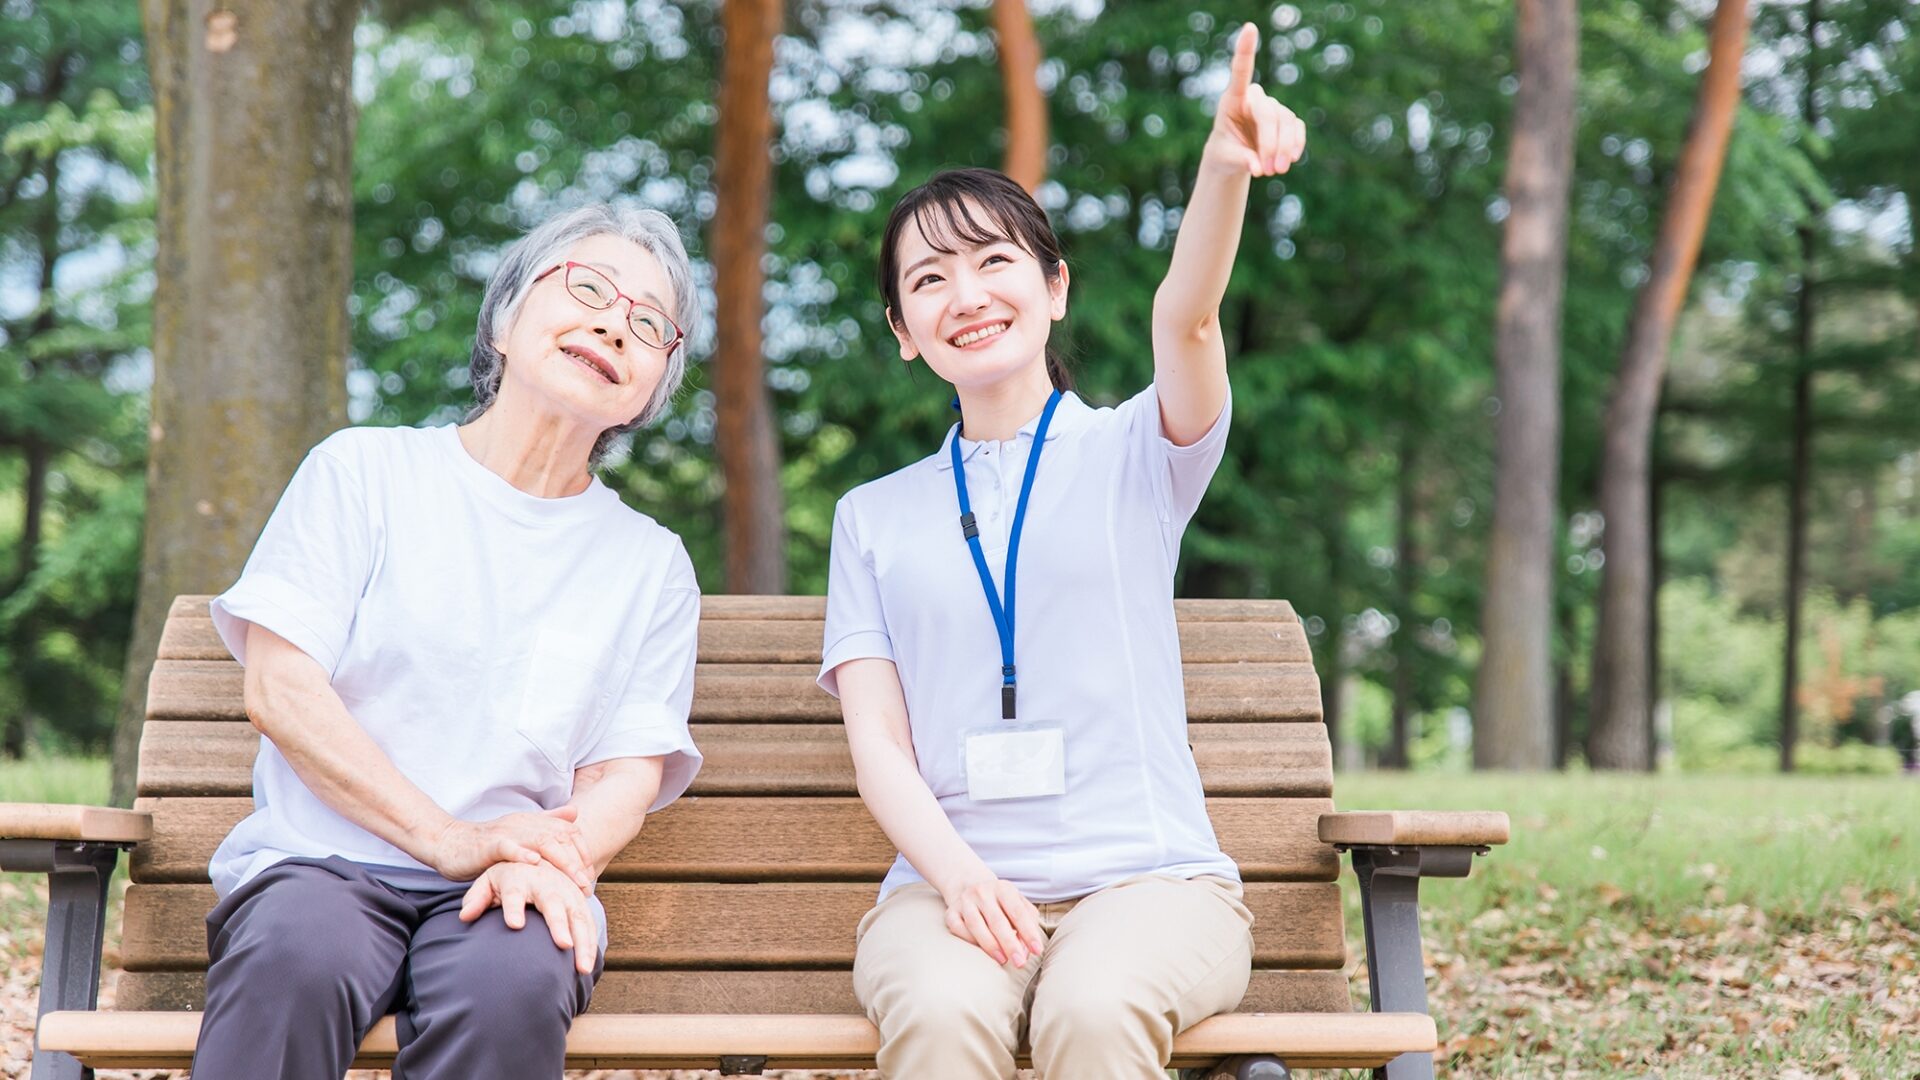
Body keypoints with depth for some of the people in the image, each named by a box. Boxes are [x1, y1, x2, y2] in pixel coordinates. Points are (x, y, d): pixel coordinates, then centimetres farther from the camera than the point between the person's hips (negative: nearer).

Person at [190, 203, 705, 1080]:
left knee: (509, 983, -35)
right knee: (300, 959, -36)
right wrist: (451, 839, -12)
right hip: (322, 859, -1)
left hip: (517, 887, 1)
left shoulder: (651, 563, 19)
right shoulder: (365, 469, 11)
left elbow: (631, 771, 9)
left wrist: (554, 862, -16)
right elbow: (280, 692, 1)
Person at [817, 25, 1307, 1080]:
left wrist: (1225, 168, -34)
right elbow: (876, 737, 7)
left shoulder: (1134, 455, 10)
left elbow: (1185, 317, -12)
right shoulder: (874, 516, 16)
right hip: (949, 883, 2)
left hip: (1149, 874, -1)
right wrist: (958, 873, -13)